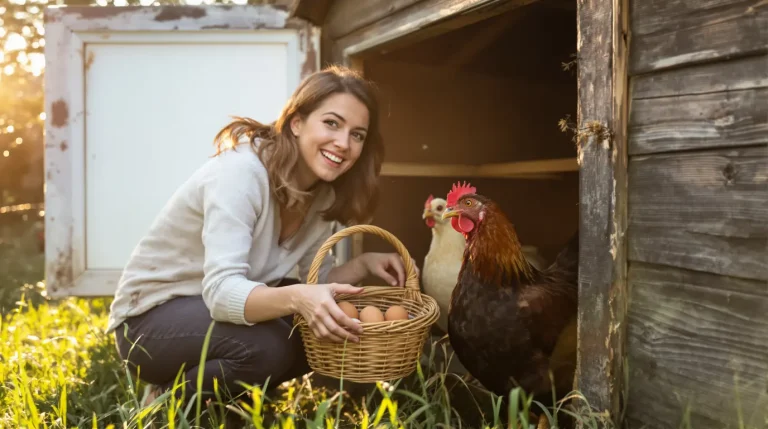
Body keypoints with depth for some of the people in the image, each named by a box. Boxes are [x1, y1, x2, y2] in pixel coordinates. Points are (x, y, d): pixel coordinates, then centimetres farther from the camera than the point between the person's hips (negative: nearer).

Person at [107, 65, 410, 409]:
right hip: (152, 316, -7)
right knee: (267, 346, -33)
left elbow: (317, 280, 4)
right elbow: (222, 290, -36)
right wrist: (296, 298, -54)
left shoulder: (322, 190, -4)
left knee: (334, 326, -9)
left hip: (223, 303, 8)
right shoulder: (242, 170, -27)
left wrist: (364, 263, -15)